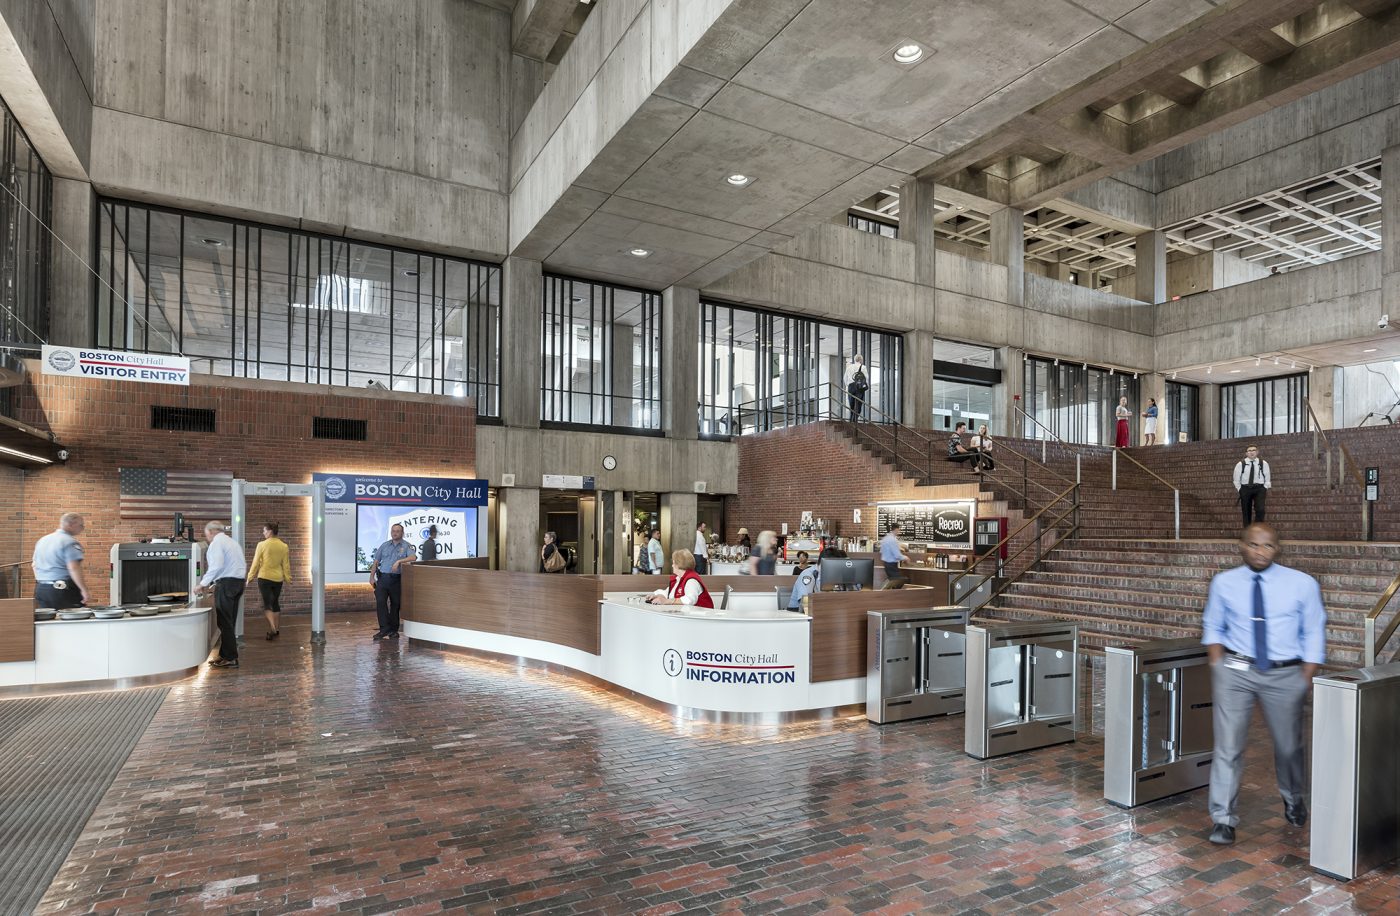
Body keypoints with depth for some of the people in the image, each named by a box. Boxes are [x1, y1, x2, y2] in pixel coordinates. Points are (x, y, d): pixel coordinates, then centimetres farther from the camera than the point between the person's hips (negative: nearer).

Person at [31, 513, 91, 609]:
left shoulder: (42, 540, 15)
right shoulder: (70, 542, -13)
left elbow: (34, 565, 25)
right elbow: (74, 568, -22)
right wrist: (84, 590, -23)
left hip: (40, 589, 8)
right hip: (64, 590, -8)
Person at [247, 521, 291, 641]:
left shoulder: (262, 545, -10)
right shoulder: (284, 546, 0)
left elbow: (255, 563, -6)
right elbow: (286, 565, 5)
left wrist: (250, 577, 4)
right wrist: (288, 578, 15)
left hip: (264, 577, -4)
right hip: (278, 579, 4)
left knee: (267, 604, -1)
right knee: (275, 603, 15)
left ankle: (272, 628, -18)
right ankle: (277, 629, 20)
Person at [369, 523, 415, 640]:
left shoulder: (406, 546, 1)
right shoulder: (384, 545, 12)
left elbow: (413, 557, -18)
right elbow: (376, 561, 15)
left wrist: (399, 561, -28)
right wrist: (372, 577, 9)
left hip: (396, 579, -2)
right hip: (383, 577, 2)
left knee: (395, 604, 5)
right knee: (380, 602, -12)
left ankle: (394, 630, 16)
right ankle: (384, 628, -8)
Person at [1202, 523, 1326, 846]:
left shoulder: (1303, 584, -3)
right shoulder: (1223, 583, -1)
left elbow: (1314, 634, 2)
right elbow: (1213, 627, 8)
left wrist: (1306, 681, -2)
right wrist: (1218, 668, 0)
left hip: (1286, 675, 1)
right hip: (1235, 672, 0)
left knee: (1289, 745, 18)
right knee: (1228, 746, -3)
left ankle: (1294, 801, 47)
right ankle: (1223, 819, 6)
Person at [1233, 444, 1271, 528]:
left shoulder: (1263, 463, 0)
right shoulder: (1240, 464, -3)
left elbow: (1267, 477, 5)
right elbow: (1236, 479, 4)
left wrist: (1265, 489, 0)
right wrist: (1240, 490, 2)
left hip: (1259, 488, 0)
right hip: (1245, 488, 0)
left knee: (1260, 510, -13)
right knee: (1246, 512, 5)